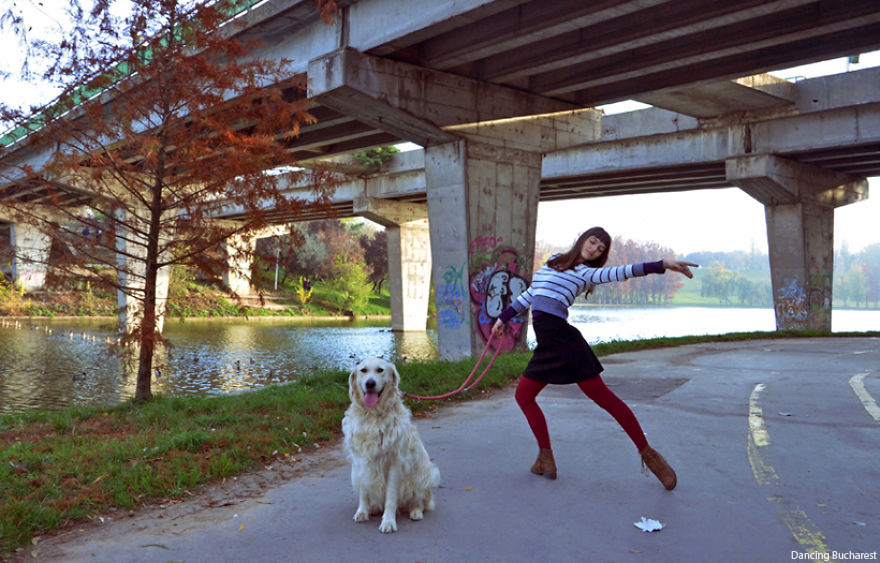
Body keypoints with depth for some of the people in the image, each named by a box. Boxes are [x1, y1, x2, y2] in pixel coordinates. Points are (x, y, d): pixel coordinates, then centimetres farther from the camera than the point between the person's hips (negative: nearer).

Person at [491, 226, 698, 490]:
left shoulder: (587, 273, 5)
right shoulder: (552, 263, 22)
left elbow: (621, 272, -11)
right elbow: (529, 294, 31)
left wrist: (663, 265, -24)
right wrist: (504, 318, 34)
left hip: (562, 337, -6)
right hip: (545, 345, 6)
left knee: (603, 396, -8)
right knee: (523, 396, 7)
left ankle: (647, 453, 3)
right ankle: (546, 458, 15)